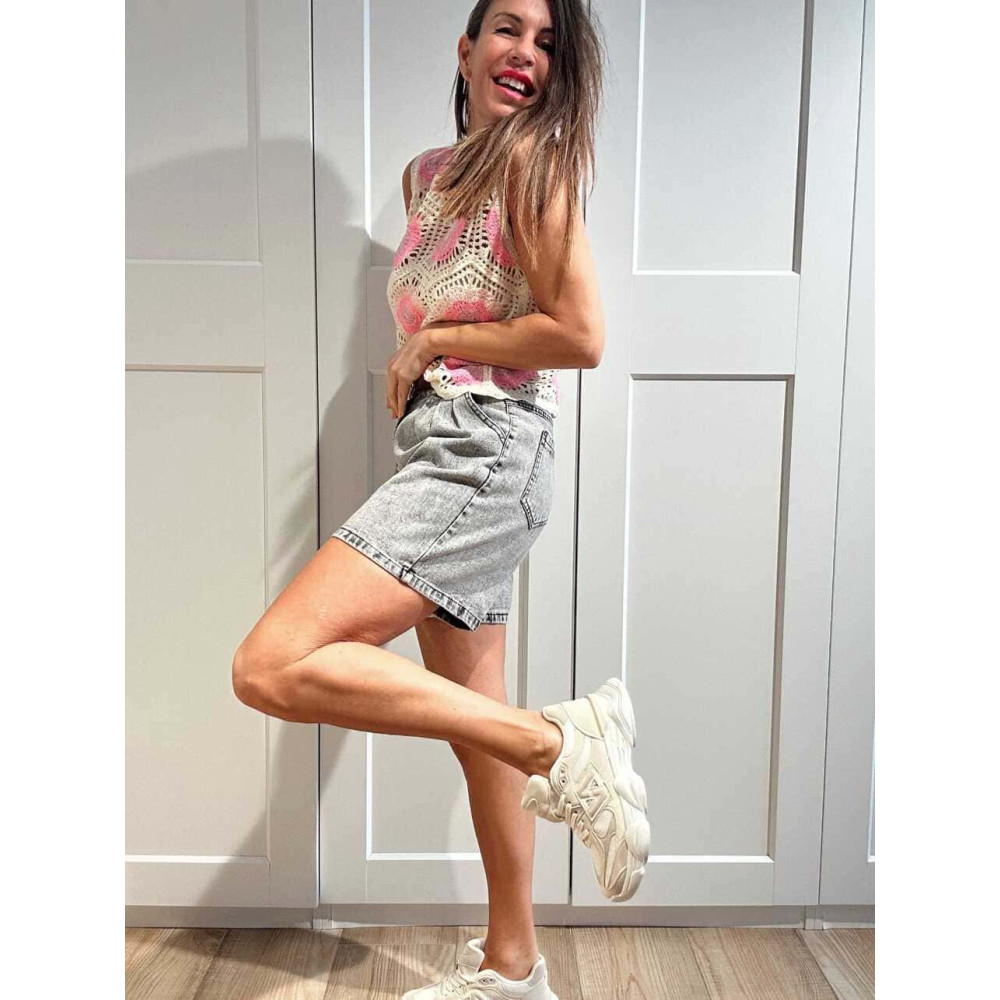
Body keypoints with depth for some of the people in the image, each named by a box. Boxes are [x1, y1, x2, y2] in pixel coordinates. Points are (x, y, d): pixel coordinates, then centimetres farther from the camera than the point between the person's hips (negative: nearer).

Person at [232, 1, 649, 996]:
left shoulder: (532, 160, -3)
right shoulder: (426, 173, 21)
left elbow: (581, 336, -13)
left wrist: (434, 342, -5)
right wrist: (411, 363, 12)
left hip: (486, 451, -9)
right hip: (440, 450, 9)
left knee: (272, 667, -20)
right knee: (473, 722, 13)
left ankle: (561, 743, -14)